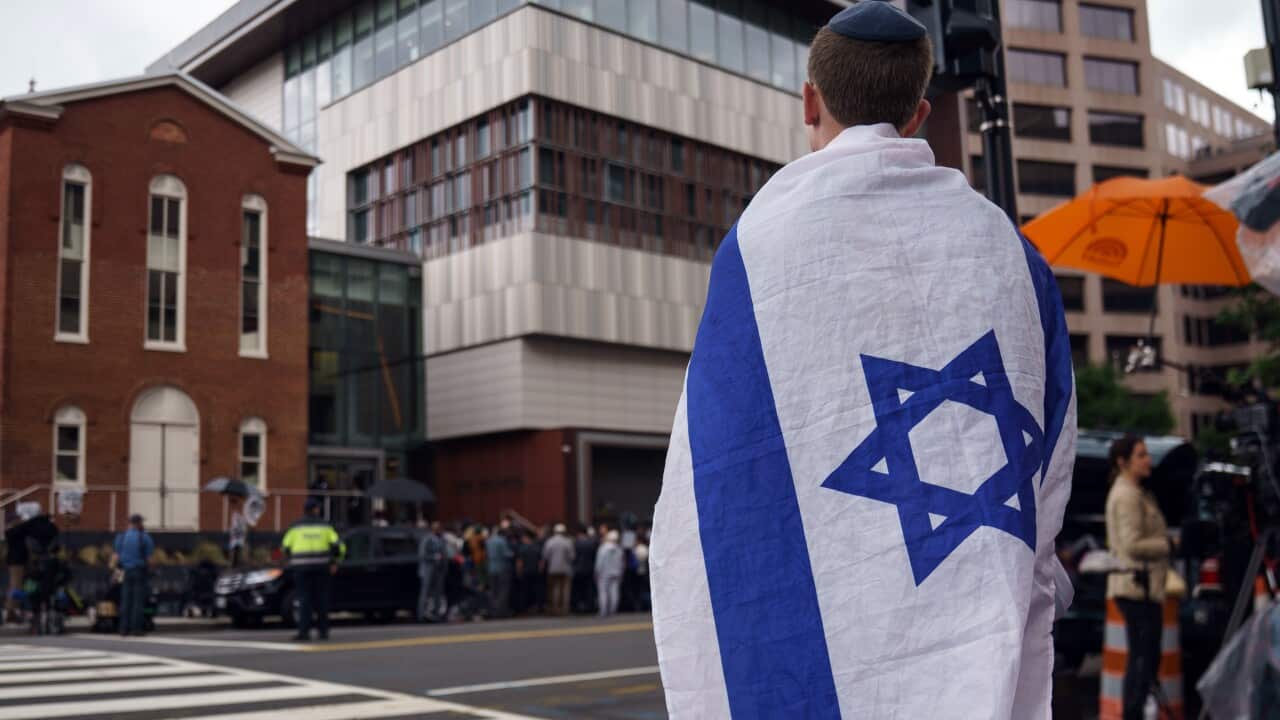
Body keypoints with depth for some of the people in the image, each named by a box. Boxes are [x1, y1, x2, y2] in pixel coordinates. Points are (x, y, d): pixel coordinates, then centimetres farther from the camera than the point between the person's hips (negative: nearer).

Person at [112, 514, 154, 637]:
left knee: (126, 600, 5)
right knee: (138, 600, -3)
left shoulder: (121, 537, 6)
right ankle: (136, 628, -6)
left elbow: (116, 557, 4)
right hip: (140, 571, -4)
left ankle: (124, 628, 2)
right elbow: (149, 558, -6)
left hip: (126, 571, 4)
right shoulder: (145, 537, -4)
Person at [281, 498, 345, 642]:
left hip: (302, 567, -1)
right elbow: (338, 546, -1)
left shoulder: (295, 527, 3)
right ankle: (323, 630, 16)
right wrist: (335, 563, 9)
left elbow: (285, 547, 5)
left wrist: (290, 561, 23)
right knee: (321, 598, 11)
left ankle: (304, 632, -10)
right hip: (321, 566, 1)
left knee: (304, 600, -1)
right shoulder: (325, 526, 4)